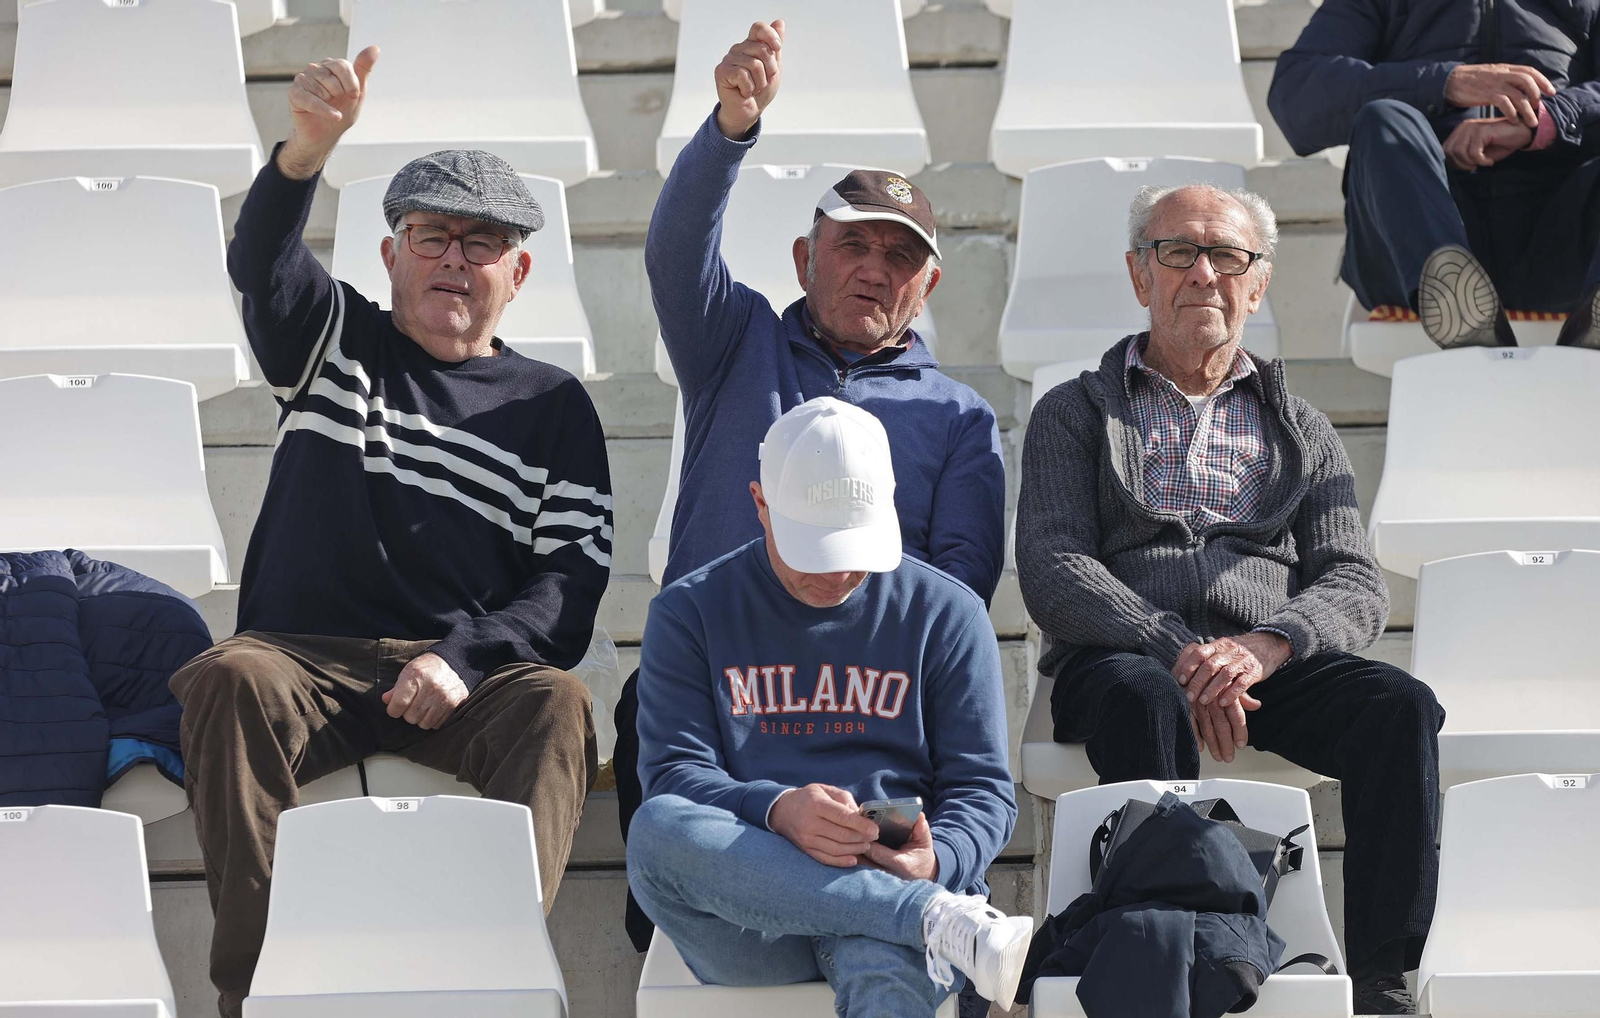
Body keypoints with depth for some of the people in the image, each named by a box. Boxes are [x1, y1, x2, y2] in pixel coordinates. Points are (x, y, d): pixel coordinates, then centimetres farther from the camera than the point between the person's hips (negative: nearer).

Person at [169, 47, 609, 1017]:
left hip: (472, 674, 0)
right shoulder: (334, 346, 16)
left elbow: (575, 575, 6)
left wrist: (466, 655, -14)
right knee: (227, 678, -32)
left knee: (558, 702, -32)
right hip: (307, 654, 0)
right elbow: (263, 262, -7)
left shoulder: (552, 407, 16)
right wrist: (308, 146, -30)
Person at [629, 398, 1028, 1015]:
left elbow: (982, 787, 10)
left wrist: (937, 861, -15)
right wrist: (775, 811, -21)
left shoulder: (946, 614, 14)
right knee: (656, 826, -36)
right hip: (746, 924, 2)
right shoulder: (690, 612, 12)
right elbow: (672, 774, 2)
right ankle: (937, 917, -36)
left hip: (892, 883, -2)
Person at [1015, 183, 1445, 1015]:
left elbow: (1356, 585, 10)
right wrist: (1179, 655, -17)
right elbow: (1053, 575, 0)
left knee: (1403, 710, -26)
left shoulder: (1298, 428, 24)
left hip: (1271, 662, 3)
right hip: (1119, 656, -2)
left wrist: (1263, 647, -14)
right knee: (1146, 704, -38)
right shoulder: (1076, 413, 16)